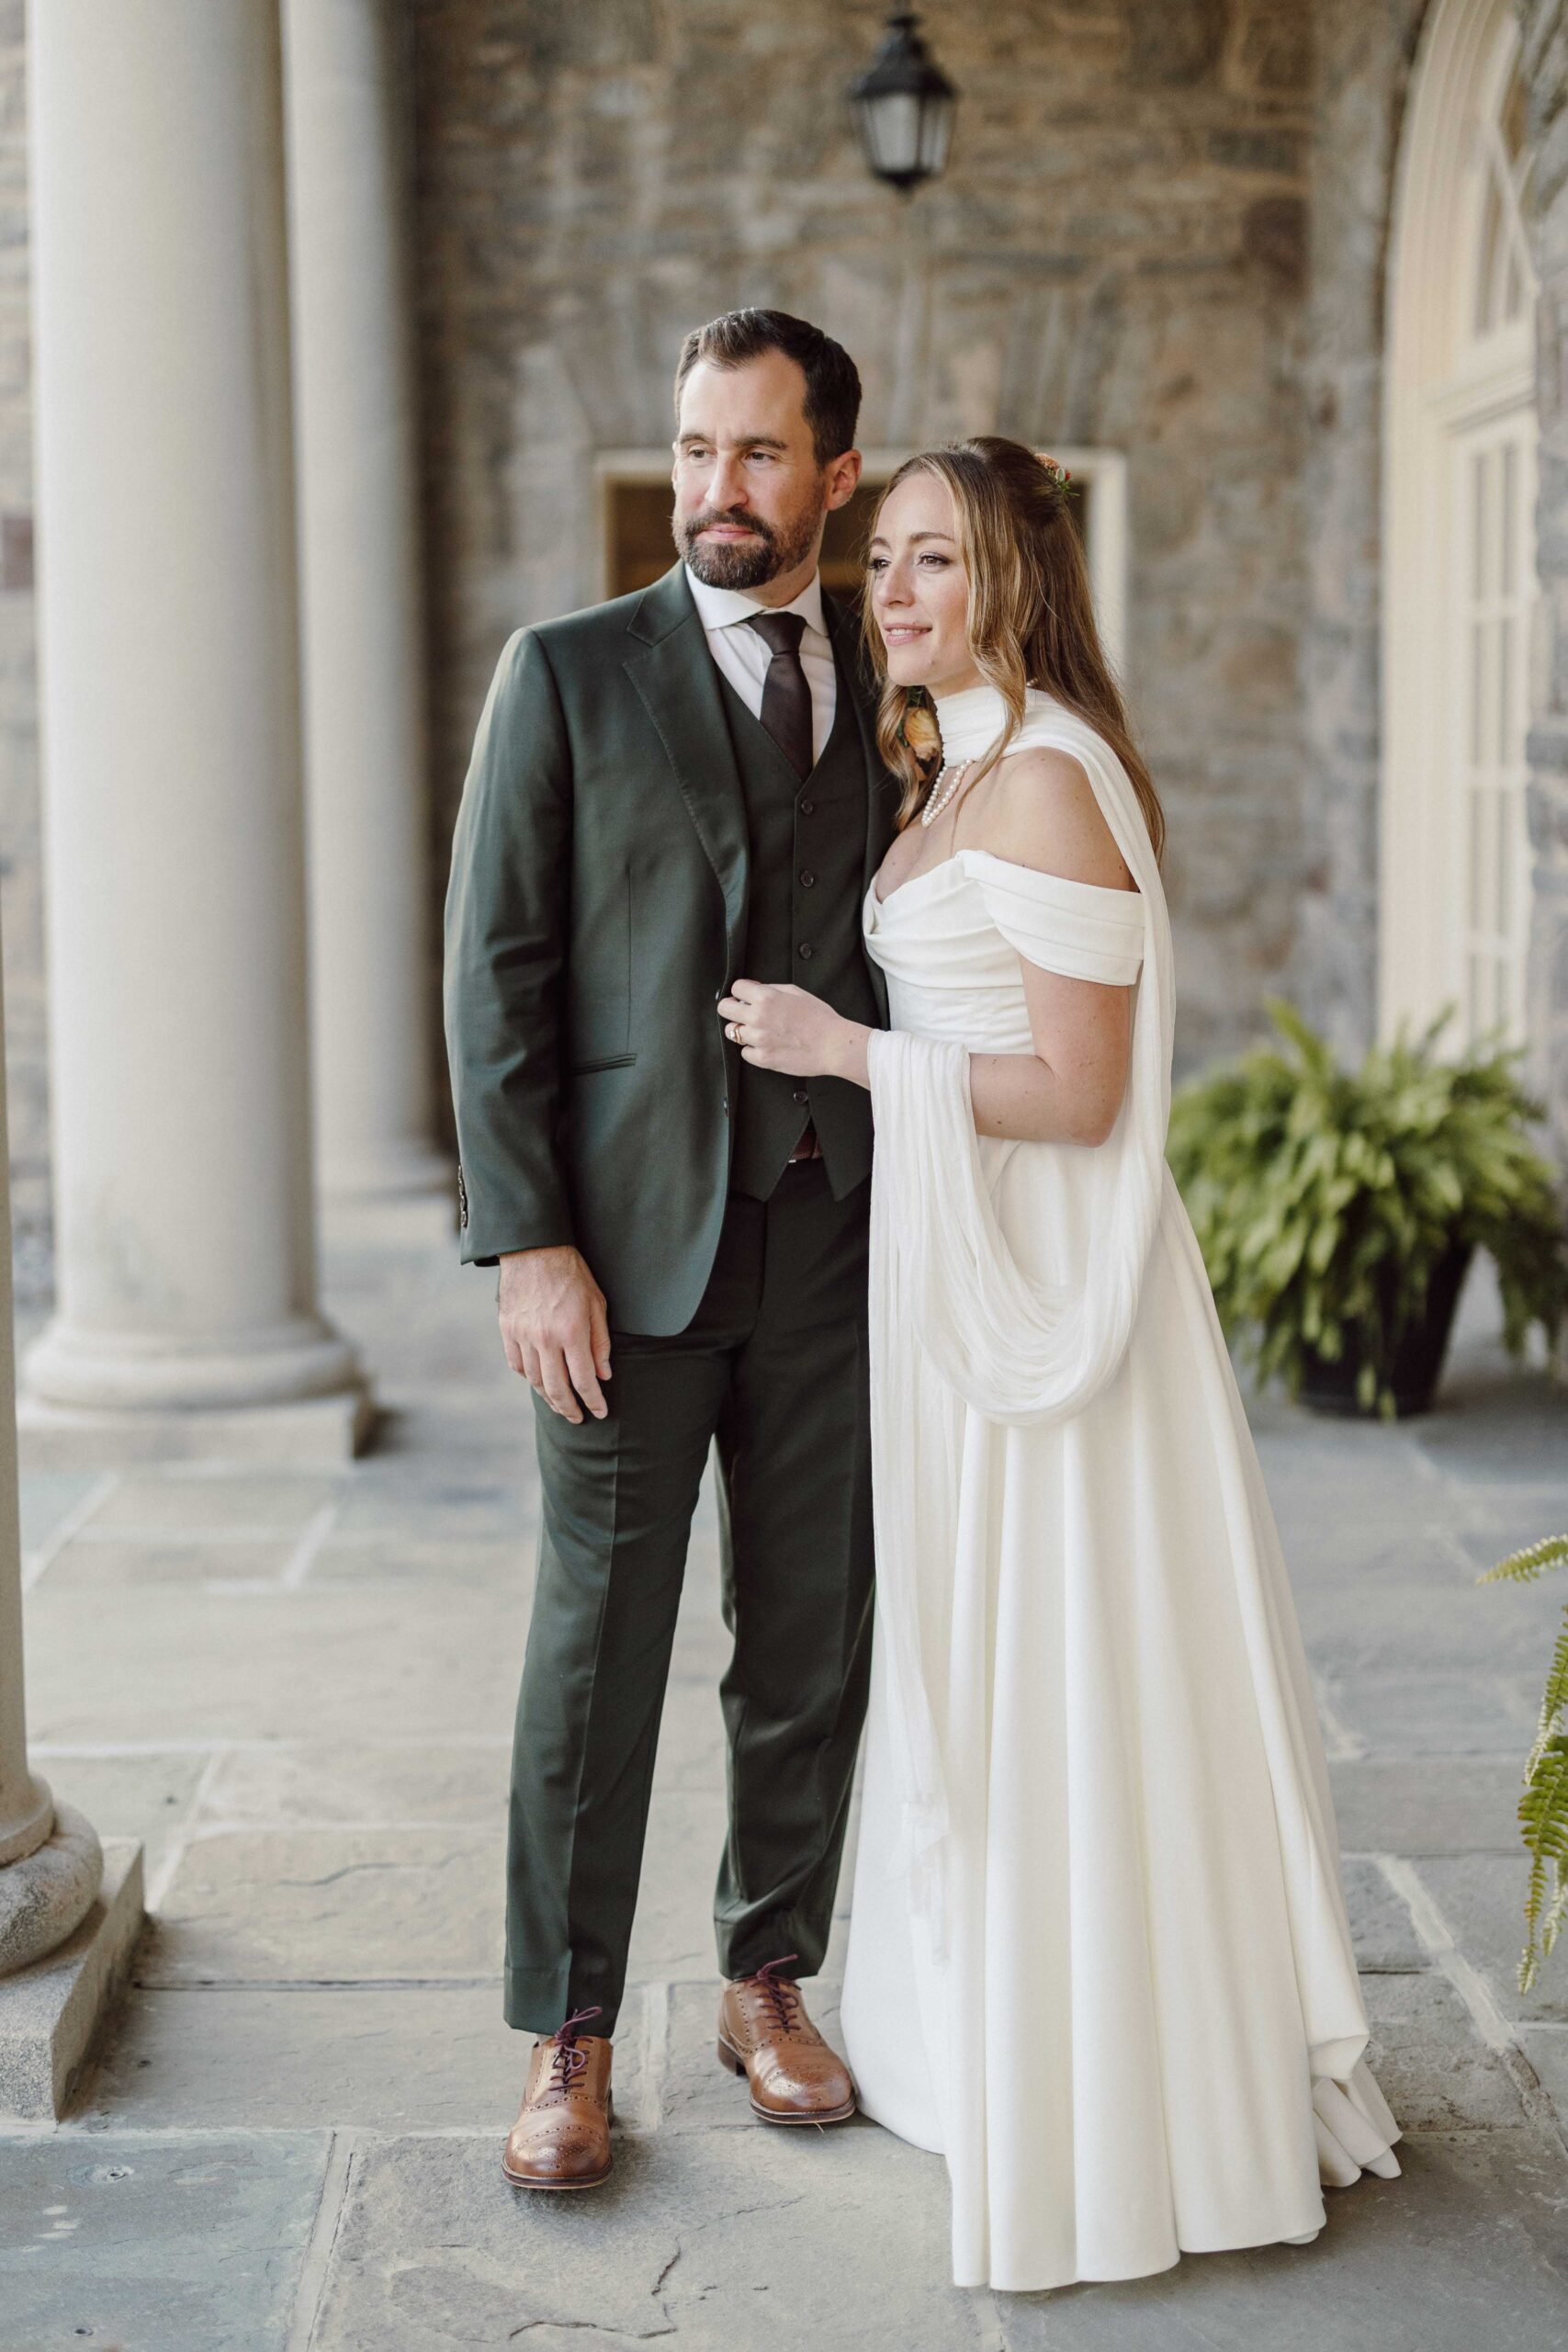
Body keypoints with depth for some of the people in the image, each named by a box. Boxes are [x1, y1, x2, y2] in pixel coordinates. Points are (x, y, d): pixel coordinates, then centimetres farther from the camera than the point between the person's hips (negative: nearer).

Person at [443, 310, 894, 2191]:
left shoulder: (887, 695, 10)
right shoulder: (569, 675, 0)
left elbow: (911, 963, 13)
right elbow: (497, 971, -4)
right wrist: (529, 1243, -12)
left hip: (832, 1245, 3)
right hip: (628, 1243, -3)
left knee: (814, 1644, 10)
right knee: (596, 1648, 3)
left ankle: (768, 1983, 28)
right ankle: (570, 2042, 16)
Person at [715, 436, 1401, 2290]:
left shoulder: (1048, 782, -18)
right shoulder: (949, 774, 12)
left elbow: (1075, 1092, -20)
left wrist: (851, 1056, -17)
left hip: (1041, 1257, -10)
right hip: (949, 1254, 10)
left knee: (1062, 1669, 0)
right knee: (975, 1661, 17)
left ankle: (1101, 2116, 15)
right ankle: (992, 2038, 32)